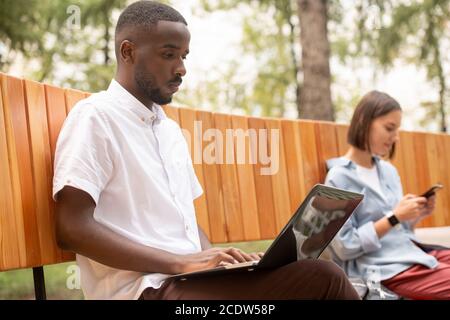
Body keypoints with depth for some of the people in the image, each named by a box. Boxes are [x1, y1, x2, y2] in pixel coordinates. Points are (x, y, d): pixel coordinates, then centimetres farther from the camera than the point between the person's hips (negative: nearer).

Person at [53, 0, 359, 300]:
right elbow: (73, 229, -13)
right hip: (144, 287, -7)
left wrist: (213, 258, 1)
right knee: (324, 280, -21)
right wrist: (182, 262, -18)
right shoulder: (95, 117, -4)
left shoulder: (171, 129, 21)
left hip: (190, 277, 7)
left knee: (323, 276, -16)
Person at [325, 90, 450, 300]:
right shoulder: (339, 177, -8)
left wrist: (417, 215, 0)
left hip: (412, 252, 8)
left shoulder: (389, 170, 14)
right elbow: (345, 247, -12)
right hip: (383, 269, -8)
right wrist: (394, 217, -14)